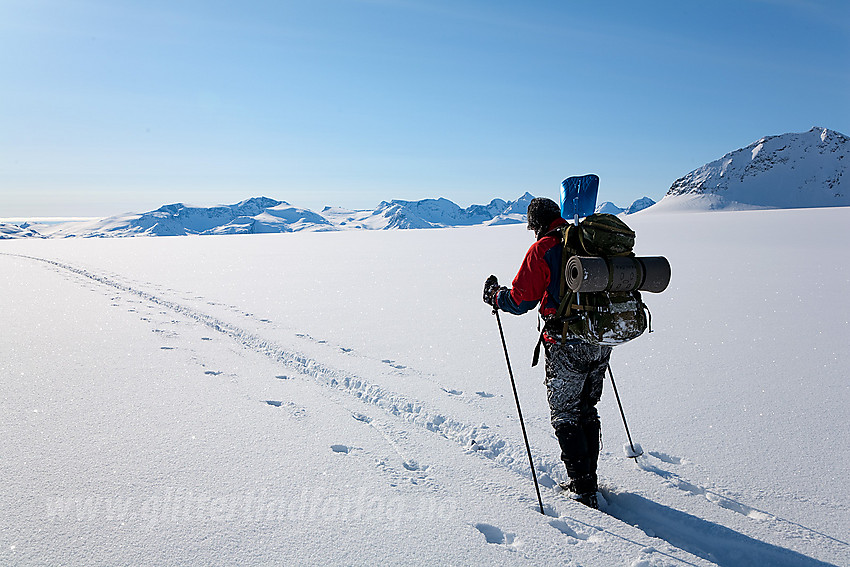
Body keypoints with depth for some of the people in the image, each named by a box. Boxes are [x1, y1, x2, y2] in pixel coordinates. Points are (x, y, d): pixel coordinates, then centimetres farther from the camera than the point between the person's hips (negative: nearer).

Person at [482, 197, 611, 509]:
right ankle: (589, 479, 30)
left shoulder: (543, 249, -11)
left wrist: (494, 294, 7)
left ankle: (583, 491, 8)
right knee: (587, 411, 21)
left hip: (567, 345, -7)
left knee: (566, 417, 6)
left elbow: (520, 301, -11)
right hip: (601, 342, 7)